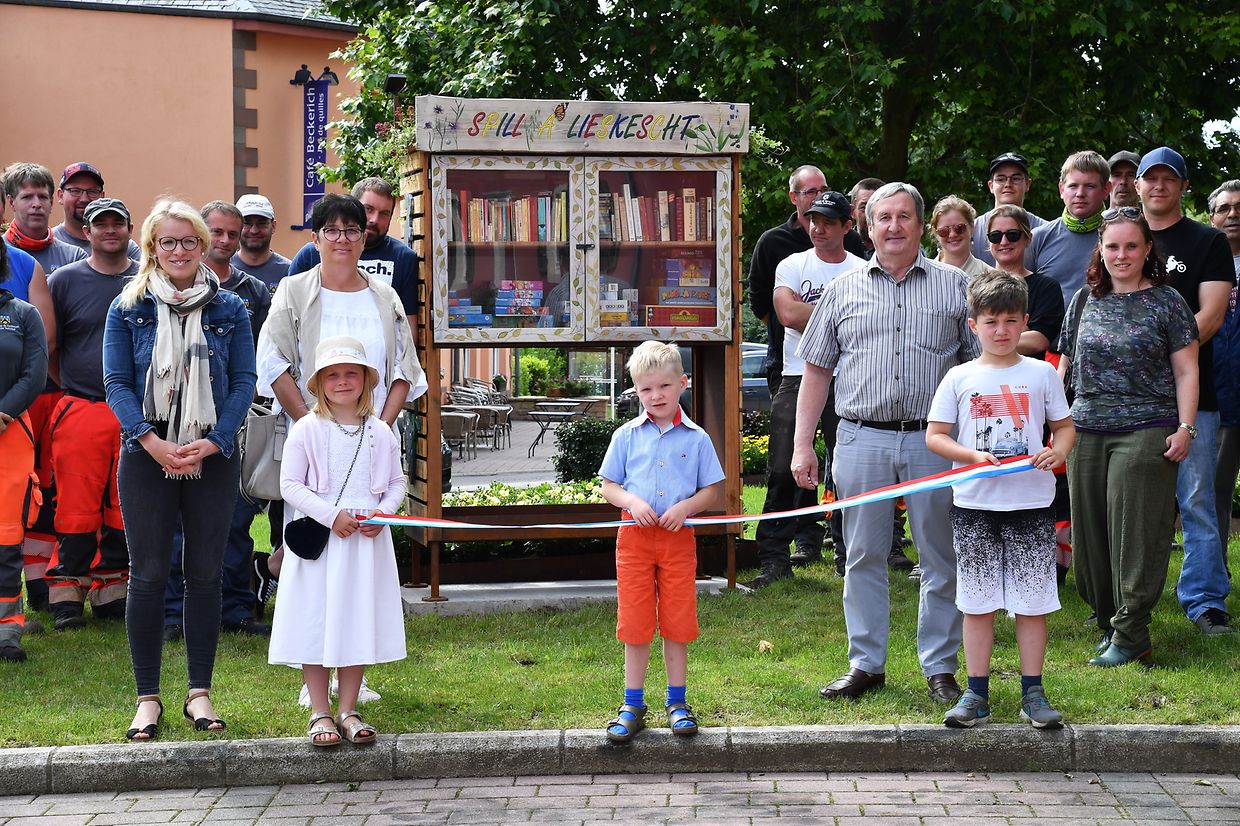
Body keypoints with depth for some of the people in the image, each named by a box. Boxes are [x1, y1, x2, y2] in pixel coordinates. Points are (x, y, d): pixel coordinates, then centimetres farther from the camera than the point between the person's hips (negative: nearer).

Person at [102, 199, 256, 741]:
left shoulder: (229, 309, 6)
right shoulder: (128, 308, 4)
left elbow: (244, 381, 2)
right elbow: (116, 383, -1)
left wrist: (211, 442, -12)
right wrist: (153, 442, -15)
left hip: (213, 458, 1)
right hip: (146, 456, -1)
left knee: (205, 574, 5)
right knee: (148, 576, 1)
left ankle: (200, 693, 13)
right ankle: (147, 699, 8)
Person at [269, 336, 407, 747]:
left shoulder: (380, 433, 7)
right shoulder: (306, 431, -3)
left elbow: (397, 483, 12)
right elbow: (290, 485, -6)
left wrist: (382, 513, -8)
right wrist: (331, 515, -16)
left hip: (367, 542, 3)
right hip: (319, 542, -3)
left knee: (358, 625, 6)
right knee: (315, 625, -1)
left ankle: (348, 711, 15)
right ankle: (320, 714, 7)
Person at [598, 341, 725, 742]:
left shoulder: (696, 438, 2)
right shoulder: (626, 436, 4)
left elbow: (712, 489, 6)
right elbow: (608, 485, 7)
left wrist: (686, 506, -12)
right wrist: (631, 501, -12)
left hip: (678, 536, 0)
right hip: (635, 536, 0)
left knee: (677, 623, 4)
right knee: (635, 623, 3)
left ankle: (677, 703, 17)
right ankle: (633, 706, 12)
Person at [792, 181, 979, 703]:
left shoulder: (955, 287, 7)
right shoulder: (843, 291, 11)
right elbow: (817, 370, 12)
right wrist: (803, 445, 5)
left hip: (934, 441, -1)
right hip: (862, 440, 1)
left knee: (941, 559, 3)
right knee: (864, 557, 5)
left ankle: (940, 668, 13)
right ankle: (865, 665, 15)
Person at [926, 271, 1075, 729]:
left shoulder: (1041, 374, 5)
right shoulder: (960, 378, 3)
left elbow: (1064, 426, 11)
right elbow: (934, 435, 3)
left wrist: (1058, 451, -11)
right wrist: (975, 456, -14)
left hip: (1032, 505, 0)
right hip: (974, 506, 0)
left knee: (1032, 602, 2)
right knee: (977, 602, 4)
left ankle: (1033, 693, 11)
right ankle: (976, 694, 11)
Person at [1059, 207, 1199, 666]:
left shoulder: (1166, 302, 0)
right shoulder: (1085, 300, 11)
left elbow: (1186, 371, 0)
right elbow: (1066, 362, 19)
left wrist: (1185, 428, -9)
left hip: (1145, 433, -4)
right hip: (1086, 433, 4)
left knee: (1135, 533, -6)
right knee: (1090, 533, 5)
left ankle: (1130, 637, -2)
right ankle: (1109, 620, 19)